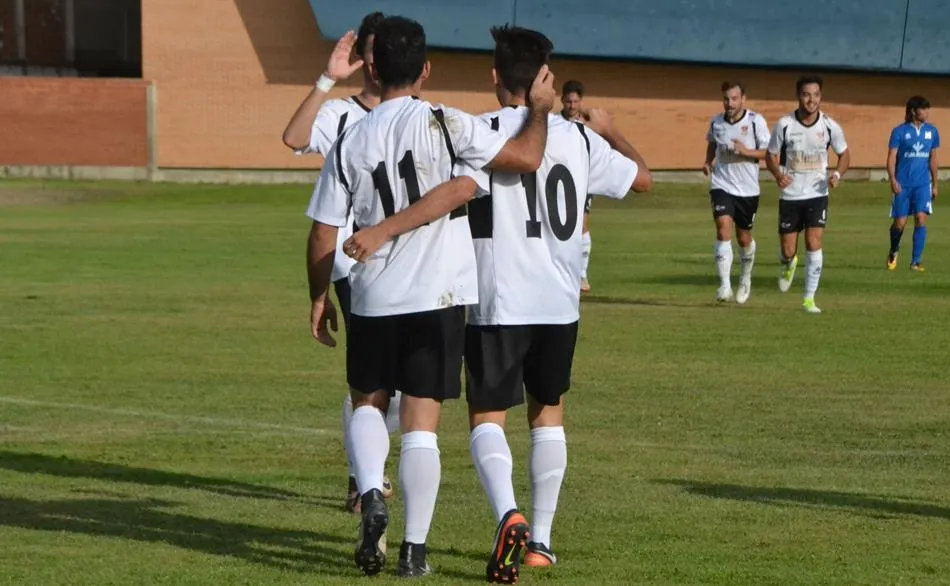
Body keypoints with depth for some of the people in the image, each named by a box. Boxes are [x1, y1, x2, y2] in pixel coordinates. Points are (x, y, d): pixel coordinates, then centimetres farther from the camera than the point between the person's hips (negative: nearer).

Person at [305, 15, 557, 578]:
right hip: (440, 297, -2)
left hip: (374, 298, 2)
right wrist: (541, 108, 5)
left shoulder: (350, 141, 1)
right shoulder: (443, 124, -9)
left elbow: (324, 234, 3)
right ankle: (415, 548, 4)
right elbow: (526, 157, -12)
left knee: (369, 401, 21)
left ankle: (371, 495, -4)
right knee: (422, 422, 3)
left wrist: (319, 297, 16)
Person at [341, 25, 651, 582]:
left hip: (499, 305, -4)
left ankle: (509, 515, -23)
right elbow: (643, 177, 18)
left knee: (488, 417, 4)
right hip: (561, 304, 4)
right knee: (548, 414, 19)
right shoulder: (579, 138, 5)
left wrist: (384, 230, -30)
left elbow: (456, 190, -26)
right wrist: (609, 130, 37)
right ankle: (540, 540, 18)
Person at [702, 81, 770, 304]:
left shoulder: (756, 121, -9)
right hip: (722, 186, 1)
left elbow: (769, 152, -8)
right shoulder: (716, 122, 1)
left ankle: (745, 279, 40)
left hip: (748, 189, -1)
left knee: (744, 238, 12)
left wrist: (747, 151, -25)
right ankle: (725, 286, -23)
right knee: (724, 229, -19)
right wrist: (708, 162, 3)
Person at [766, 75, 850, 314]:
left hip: (817, 194, 0)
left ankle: (809, 298, -2)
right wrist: (778, 174, -20)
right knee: (788, 251, 3)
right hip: (790, 195, 0)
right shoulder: (784, 124, -9)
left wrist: (837, 174, -12)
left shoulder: (829, 126, -6)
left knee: (814, 243, -14)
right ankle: (789, 265, 42)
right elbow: (771, 156, 1)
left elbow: (844, 154, 8)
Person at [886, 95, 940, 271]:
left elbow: (933, 159, 14)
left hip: (923, 184, 2)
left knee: (921, 219, -12)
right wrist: (893, 180, -17)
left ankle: (915, 262, -6)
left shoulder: (932, 131, 7)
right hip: (903, 184, -2)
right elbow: (891, 157, -5)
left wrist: (934, 184, 15)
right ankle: (894, 251, 32)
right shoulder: (900, 131, -4)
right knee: (900, 222, 1)